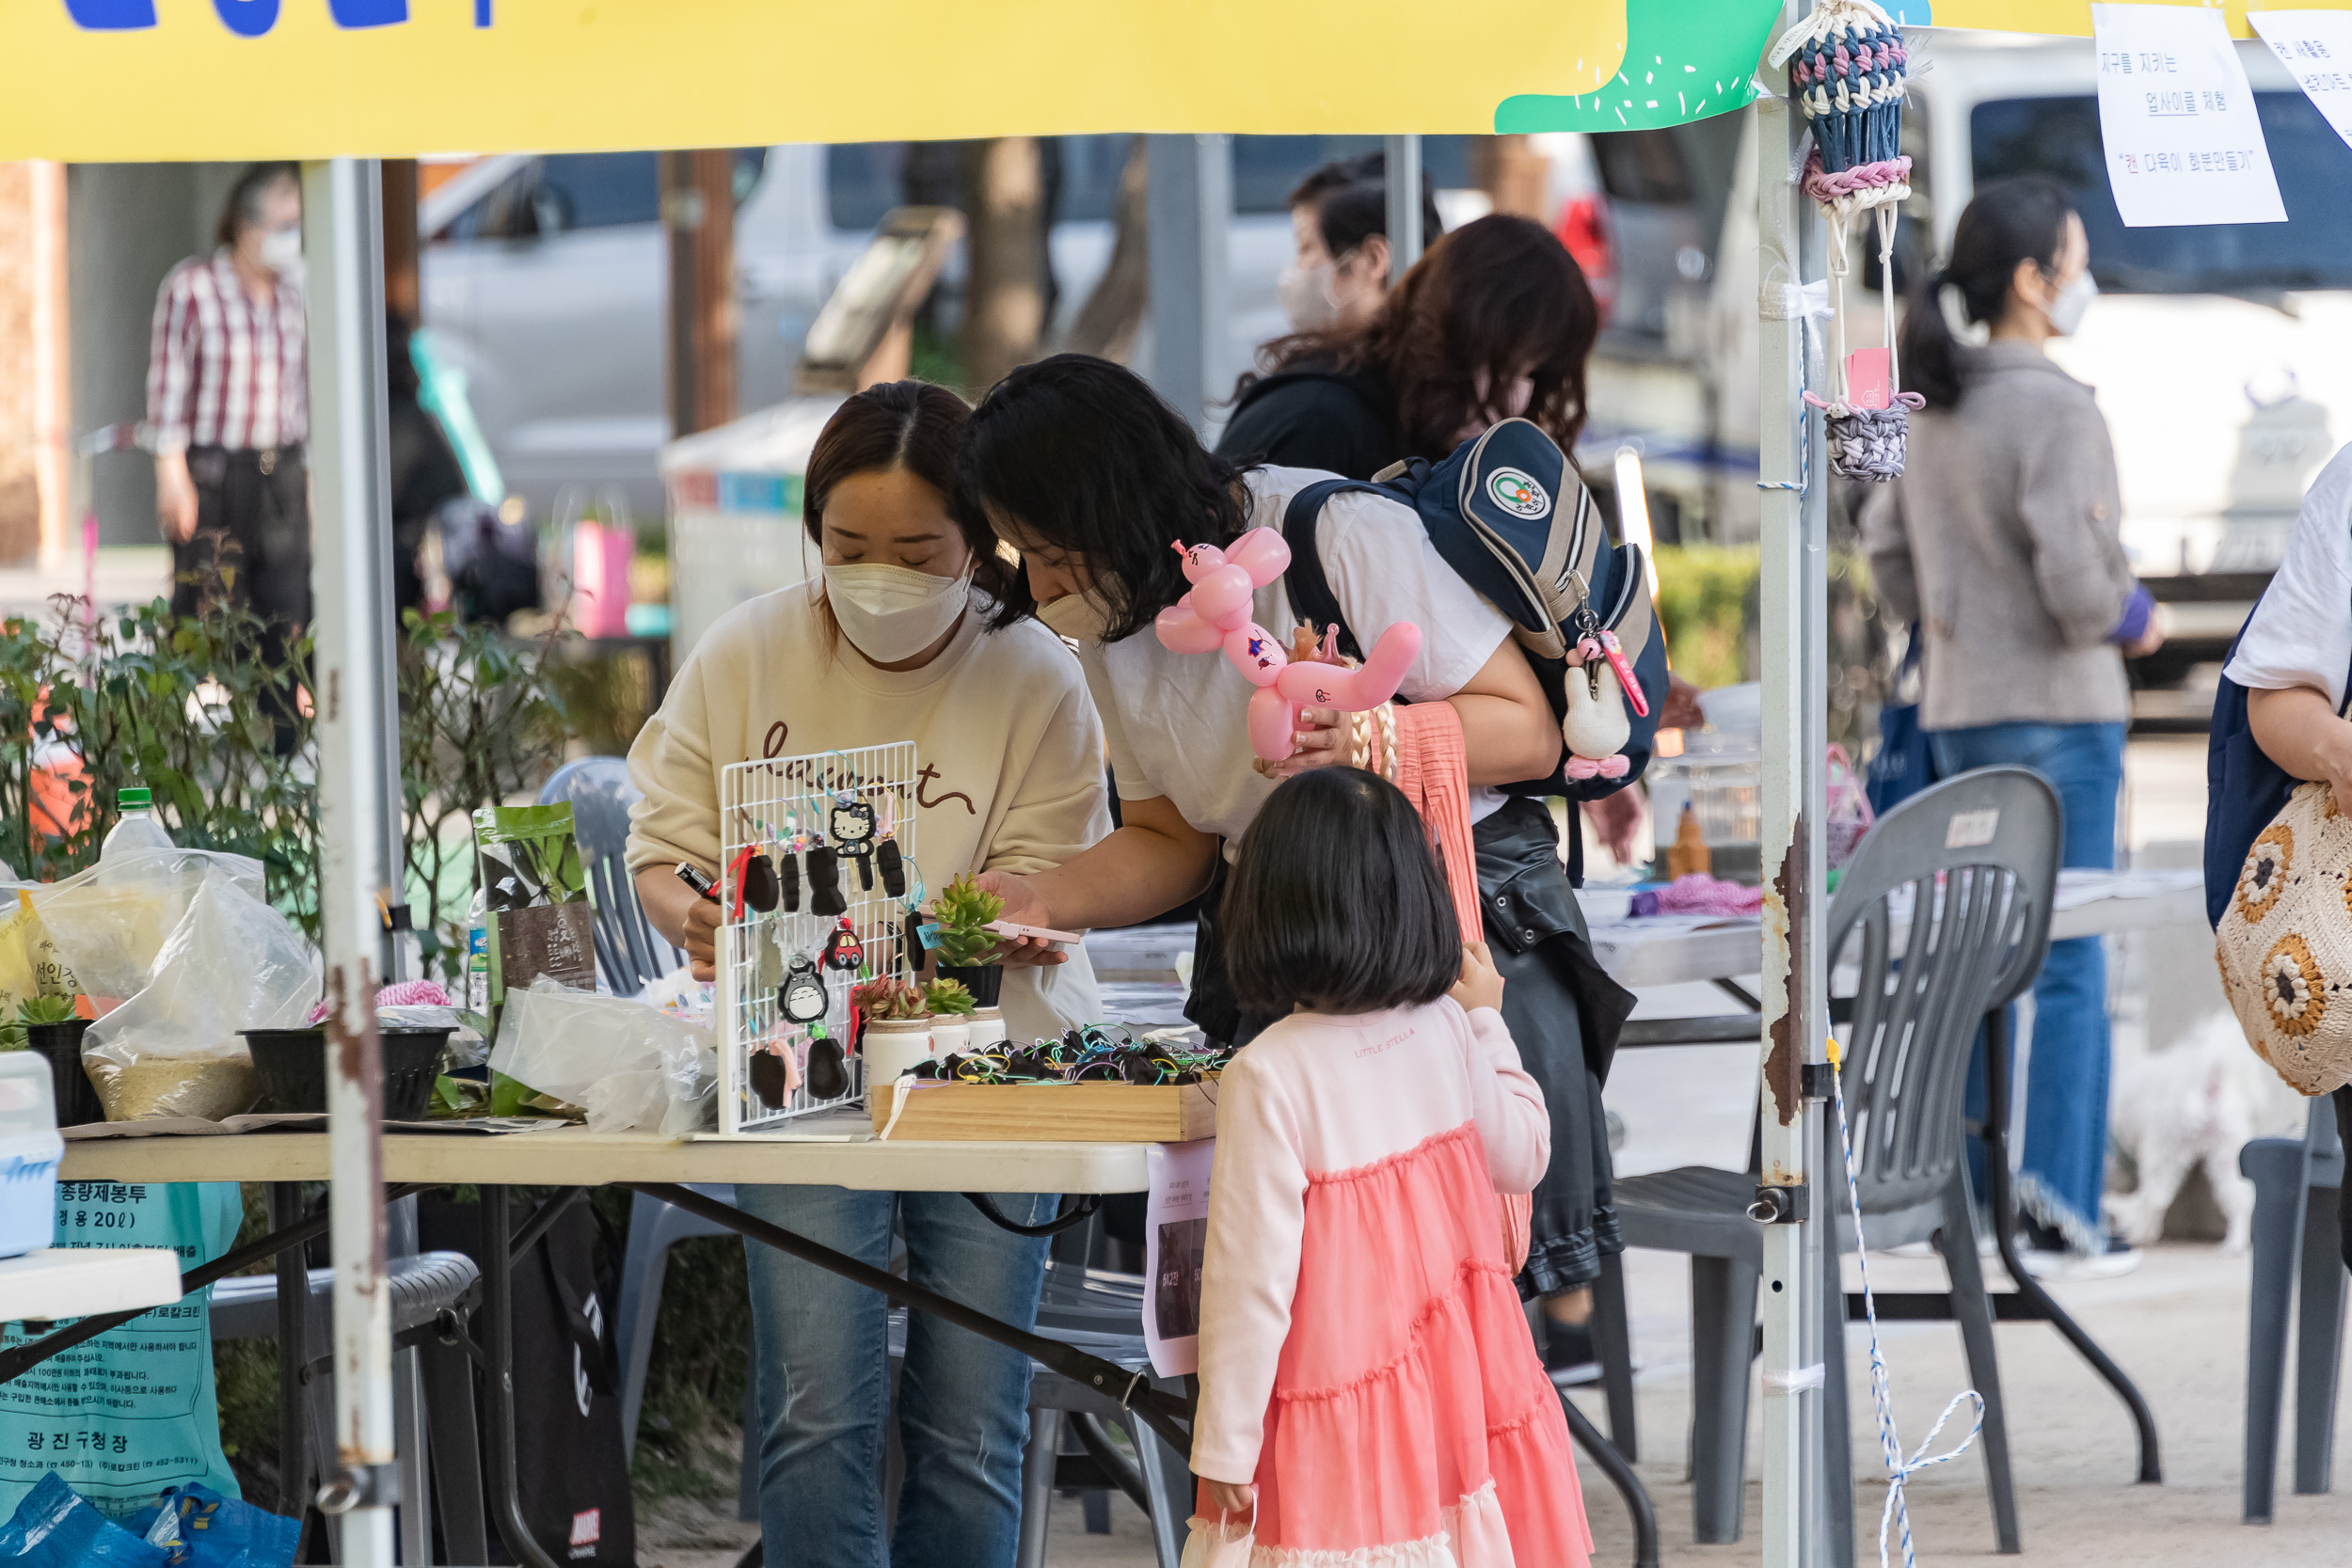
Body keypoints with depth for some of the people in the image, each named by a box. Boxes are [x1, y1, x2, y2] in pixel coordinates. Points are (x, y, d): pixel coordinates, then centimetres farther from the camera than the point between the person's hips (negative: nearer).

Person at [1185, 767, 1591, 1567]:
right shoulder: (1447, 1032, -4)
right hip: (1462, 1387, 5)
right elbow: (1523, 1159, 15)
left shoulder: (1271, 1075, -19)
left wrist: (1223, 1450, -10)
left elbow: (1254, 1276, -18)